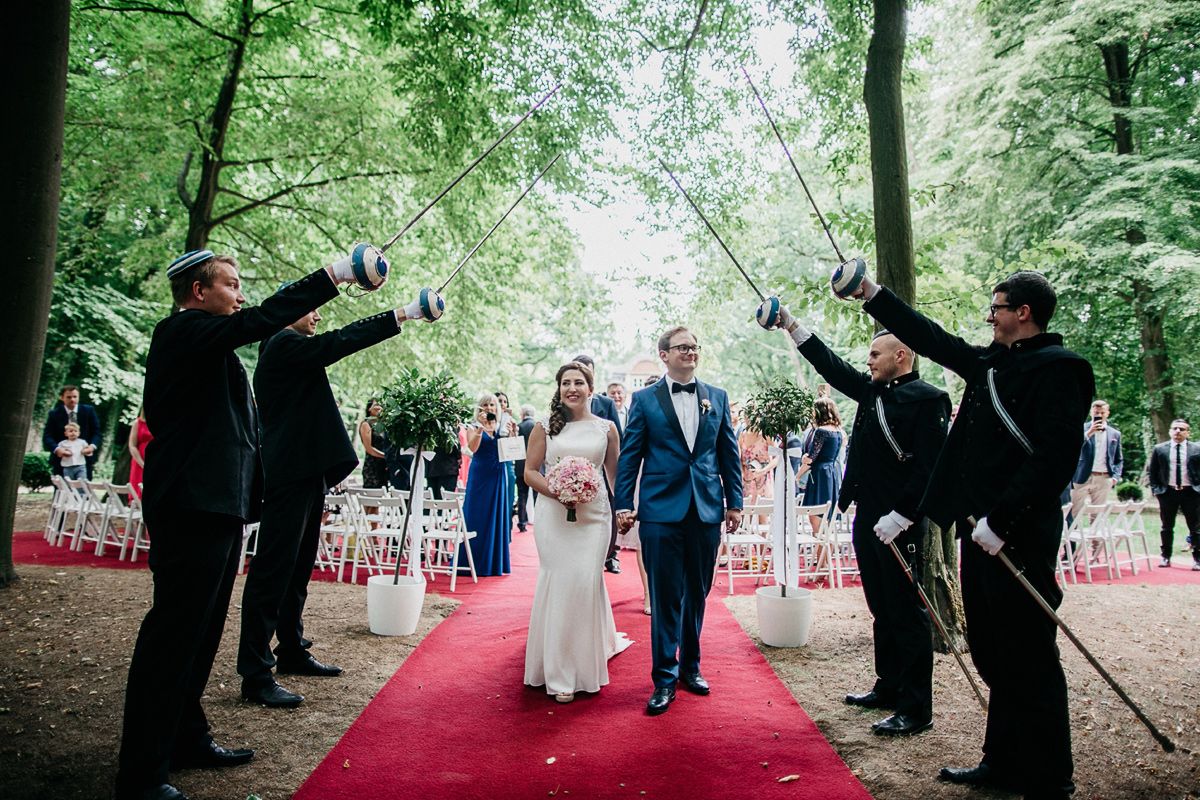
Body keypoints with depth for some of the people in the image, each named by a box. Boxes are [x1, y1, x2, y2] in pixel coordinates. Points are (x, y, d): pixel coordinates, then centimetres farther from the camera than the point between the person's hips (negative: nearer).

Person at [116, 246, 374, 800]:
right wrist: (333, 275, -23)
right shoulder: (184, 331, -10)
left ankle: (186, 738, 30)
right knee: (173, 632, -6)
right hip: (194, 507, -11)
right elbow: (261, 320, -25)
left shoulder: (202, 341, 22)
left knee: (199, 630, 17)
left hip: (214, 506, 11)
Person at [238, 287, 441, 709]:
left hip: (305, 477, 11)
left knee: (298, 571, 16)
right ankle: (255, 675, -3)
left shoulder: (290, 351, 22)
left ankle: (292, 652, 28)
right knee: (273, 572, -7)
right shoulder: (284, 344, -8)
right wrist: (402, 314, -17)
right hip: (290, 479, -11)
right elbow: (340, 341, -20)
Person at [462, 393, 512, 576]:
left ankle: (494, 562, 17)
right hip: (480, 477, -3)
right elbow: (472, 447, -18)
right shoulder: (474, 428, 1)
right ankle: (475, 563, 6)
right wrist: (481, 427, -25)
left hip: (498, 477, 4)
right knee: (477, 517, -1)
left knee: (496, 517, 7)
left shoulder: (502, 428, 10)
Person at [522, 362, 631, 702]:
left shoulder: (606, 428, 8)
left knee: (586, 582, -5)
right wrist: (557, 492, -11)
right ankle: (560, 674, 15)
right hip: (553, 515, 0)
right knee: (558, 583, 1)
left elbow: (615, 473, 12)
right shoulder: (545, 428, 6)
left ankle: (585, 664, 17)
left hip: (593, 514, 0)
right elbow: (530, 471, 5)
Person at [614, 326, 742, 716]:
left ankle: (690, 665, 30)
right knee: (665, 597, 1)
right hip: (661, 510, -3)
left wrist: (734, 502, 7)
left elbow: (729, 453, 11)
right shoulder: (644, 399, 2)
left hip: (707, 510, 3)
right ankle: (664, 677, 12)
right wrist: (623, 505, -4)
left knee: (697, 594, 13)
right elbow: (629, 456, 1)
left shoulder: (717, 398, 9)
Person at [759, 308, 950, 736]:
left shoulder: (927, 399, -12)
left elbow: (929, 466, -18)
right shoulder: (872, 390, 12)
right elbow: (832, 366, 15)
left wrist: (901, 516, -21)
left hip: (899, 524, -8)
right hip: (868, 519, 8)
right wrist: (792, 326, 11)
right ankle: (888, 688, 30)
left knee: (906, 613, 0)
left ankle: (916, 708, 10)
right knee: (882, 611, 17)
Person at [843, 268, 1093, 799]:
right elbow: (932, 339, 21)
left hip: (1019, 537, -9)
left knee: (1029, 660, 1)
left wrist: (1000, 522, -20)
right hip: (983, 532, 9)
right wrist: (872, 295, 20)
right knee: (993, 655, 17)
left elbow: (1055, 457, -20)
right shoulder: (992, 362, 13)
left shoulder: (1056, 369, -12)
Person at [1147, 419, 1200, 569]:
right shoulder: (1159, 449, 3)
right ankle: (1166, 557, 18)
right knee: (1167, 527, 9)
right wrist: (1155, 489, 0)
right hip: (1168, 492, 1)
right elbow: (1152, 471, 7)